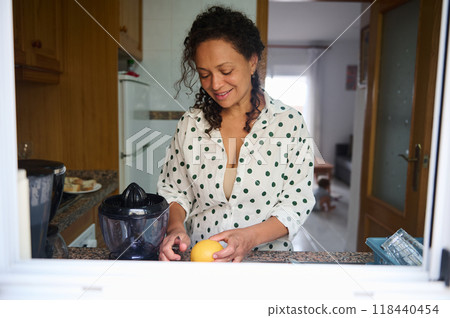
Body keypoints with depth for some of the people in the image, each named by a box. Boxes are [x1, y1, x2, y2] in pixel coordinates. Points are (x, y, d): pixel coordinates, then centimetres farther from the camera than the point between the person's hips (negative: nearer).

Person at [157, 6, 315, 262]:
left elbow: (297, 204, -5)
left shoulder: (290, 123, -6)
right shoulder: (191, 124, 2)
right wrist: (176, 227, -12)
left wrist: (250, 237, -20)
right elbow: (174, 190, 8)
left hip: (266, 257, -2)